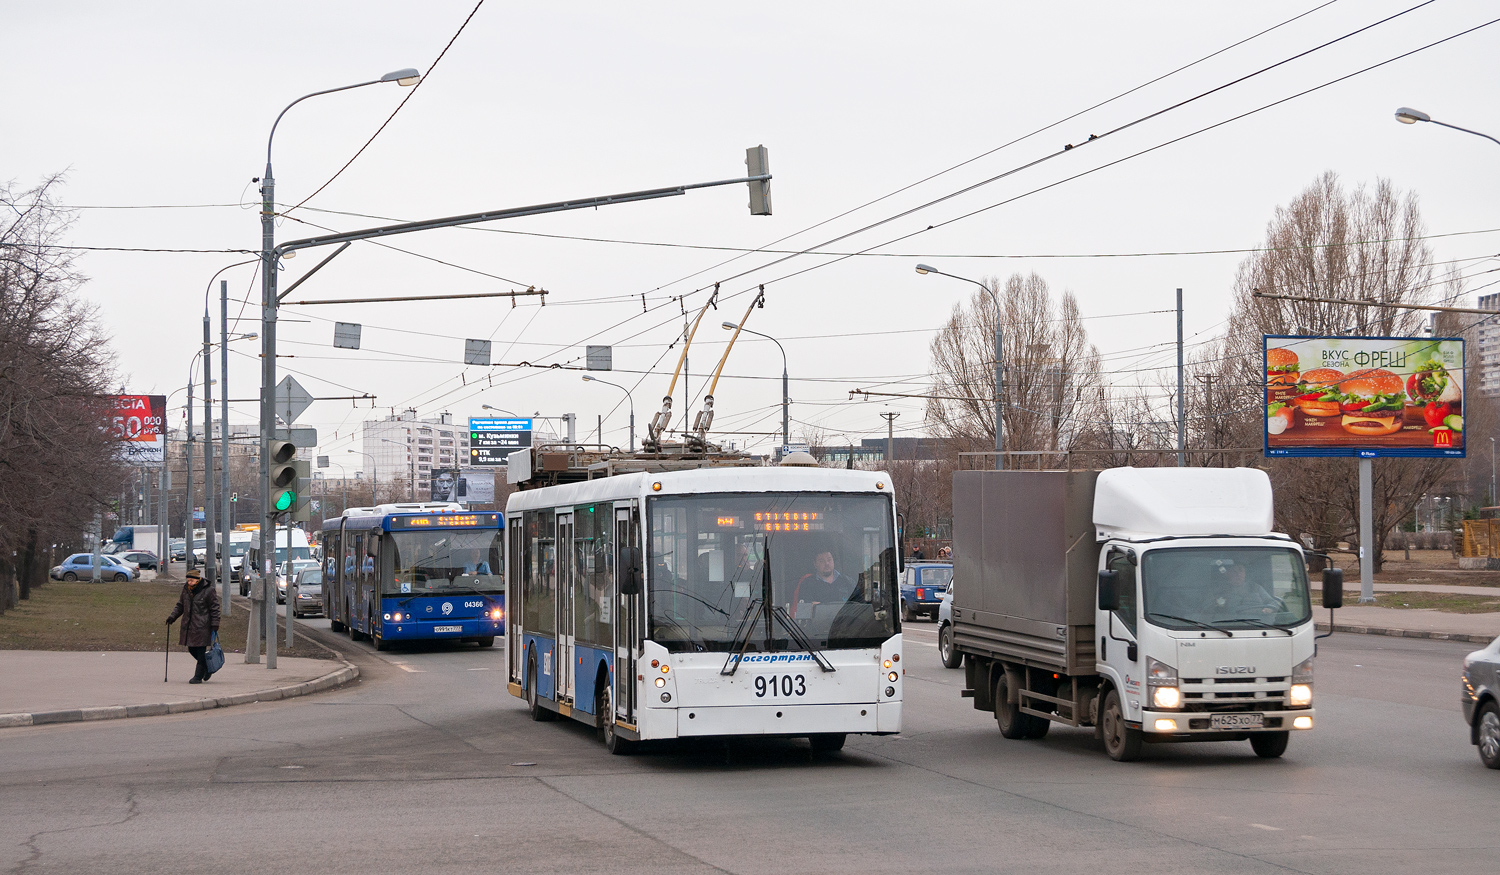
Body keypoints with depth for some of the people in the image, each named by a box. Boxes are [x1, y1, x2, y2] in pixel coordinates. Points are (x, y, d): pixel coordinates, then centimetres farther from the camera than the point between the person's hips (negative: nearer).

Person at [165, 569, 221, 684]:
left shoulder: (208, 591, -8)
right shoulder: (186, 589, 10)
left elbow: (214, 609, -6)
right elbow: (180, 605, 20)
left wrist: (215, 624, -12)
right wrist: (172, 616, 7)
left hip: (202, 626, -7)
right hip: (188, 626, 7)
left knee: (201, 652, -6)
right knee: (192, 649, 9)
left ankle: (198, 677, -1)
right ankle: (208, 667, 29)